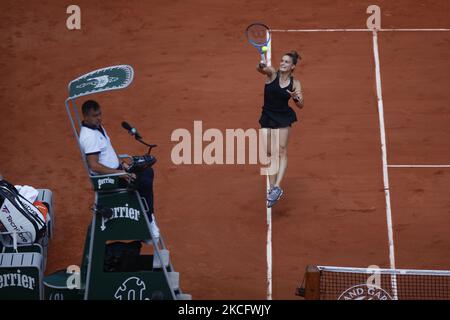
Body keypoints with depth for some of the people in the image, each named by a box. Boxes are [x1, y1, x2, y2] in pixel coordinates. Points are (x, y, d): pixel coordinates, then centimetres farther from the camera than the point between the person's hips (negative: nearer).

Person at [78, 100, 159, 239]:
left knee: (148, 172, 15)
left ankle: (147, 216, 20)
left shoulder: (98, 127, 8)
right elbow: (94, 166, -31)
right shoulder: (89, 136, -24)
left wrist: (122, 164, 8)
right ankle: (148, 222, -8)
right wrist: (119, 173, -31)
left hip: (115, 169, 11)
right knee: (145, 182, -19)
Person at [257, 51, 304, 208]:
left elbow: (301, 106, -1)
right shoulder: (272, 73, -6)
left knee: (281, 151, -11)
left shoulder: (295, 82, -3)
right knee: (269, 153, 3)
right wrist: (261, 65, -52)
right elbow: (260, 69, -28)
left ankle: (277, 187, -13)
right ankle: (272, 187, 10)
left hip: (283, 118, -1)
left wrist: (296, 97, -22)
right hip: (267, 116, 1)